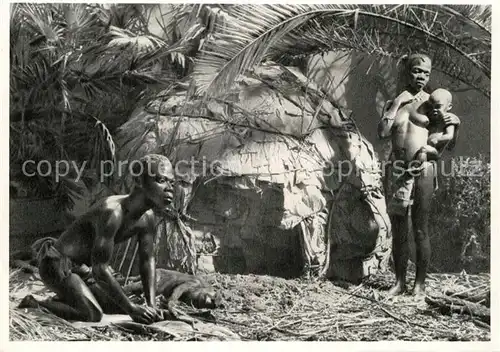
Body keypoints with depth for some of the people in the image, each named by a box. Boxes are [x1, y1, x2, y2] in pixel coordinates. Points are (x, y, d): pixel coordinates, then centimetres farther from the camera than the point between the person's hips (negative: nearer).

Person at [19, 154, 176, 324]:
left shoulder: (148, 217, -6)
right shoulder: (112, 212, -33)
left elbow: (147, 260, 3)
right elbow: (100, 270, -33)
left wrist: (151, 304, -8)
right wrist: (131, 308, -28)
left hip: (83, 266, 9)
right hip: (57, 262, -9)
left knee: (119, 306, 12)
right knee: (92, 315, -22)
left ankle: (65, 297, 24)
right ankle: (33, 304, -2)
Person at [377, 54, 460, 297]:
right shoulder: (393, 103, 9)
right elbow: (382, 133, -7)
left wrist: (454, 124, -11)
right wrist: (397, 104, -7)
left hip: (422, 170, -2)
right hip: (397, 171, 2)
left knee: (420, 231, 2)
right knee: (398, 230, 8)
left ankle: (420, 284, 12)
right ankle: (400, 281, 19)